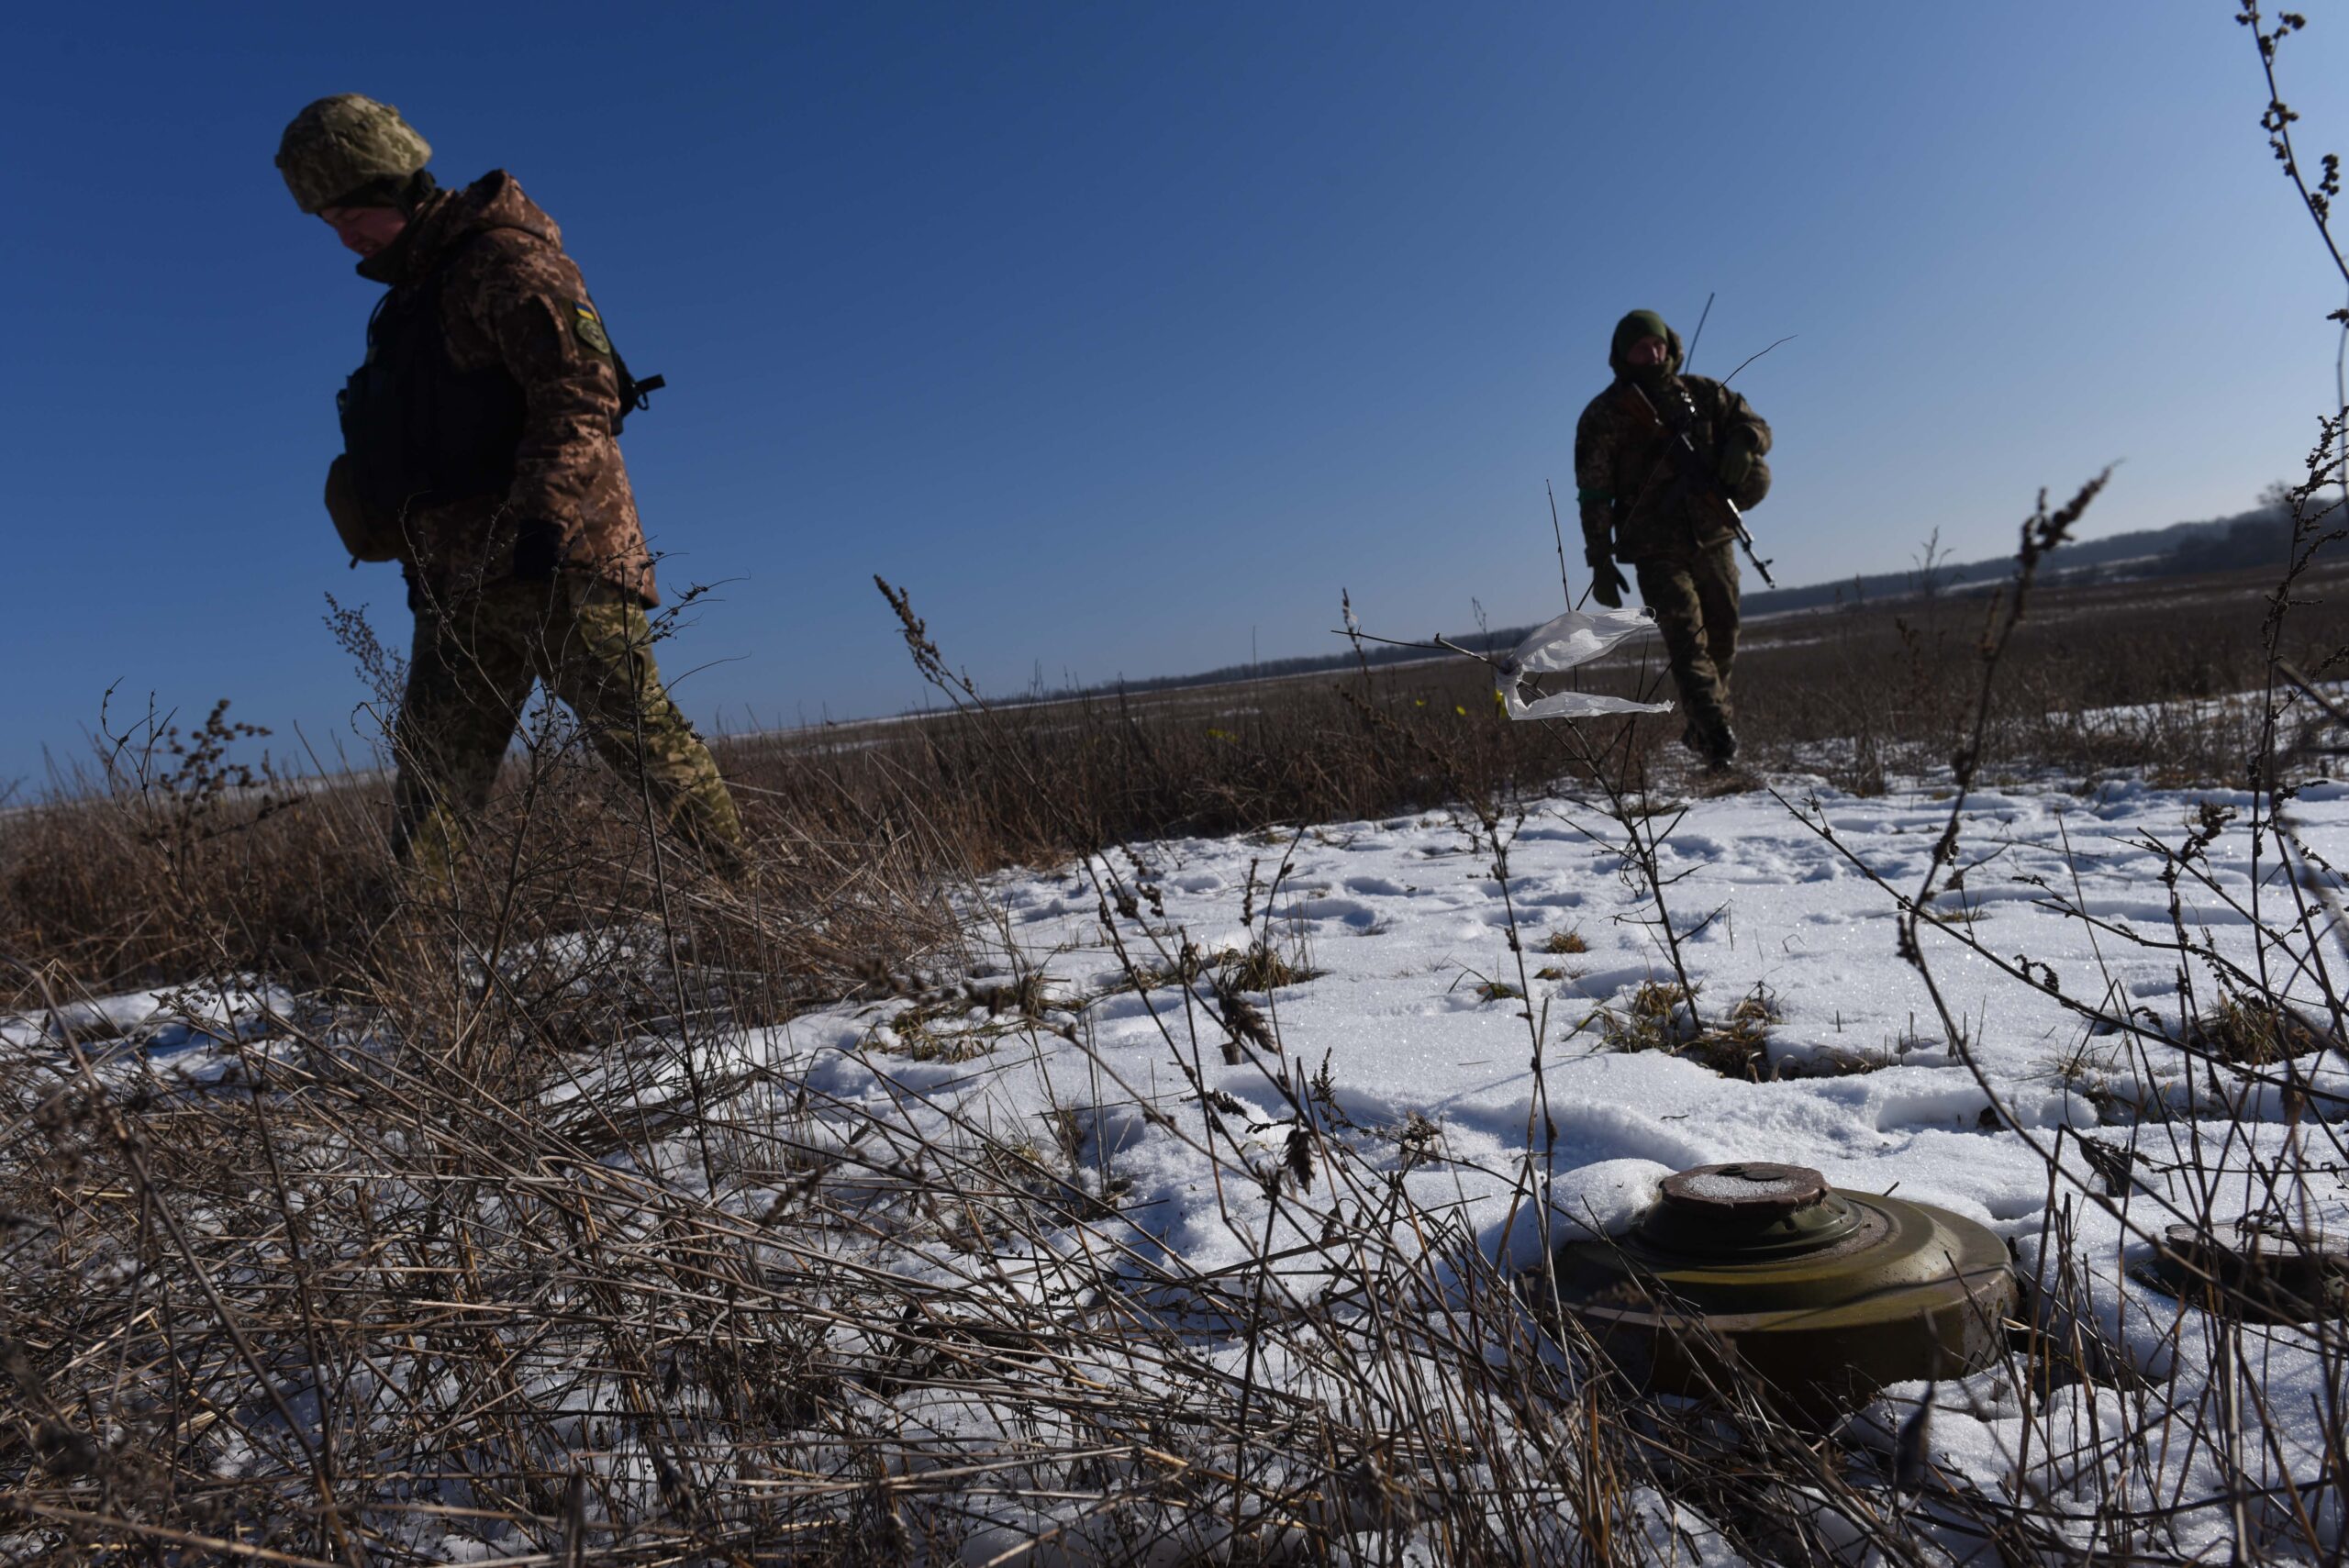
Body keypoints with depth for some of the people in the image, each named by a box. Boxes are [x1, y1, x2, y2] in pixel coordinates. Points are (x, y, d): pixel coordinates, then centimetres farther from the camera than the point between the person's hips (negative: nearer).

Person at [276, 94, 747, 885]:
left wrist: (542, 516, -25)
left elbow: (581, 391, -17)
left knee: (634, 729, -11)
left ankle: (741, 883, -5)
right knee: (431, 768, 8)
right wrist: (413, 551, 20)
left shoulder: (502, 259, -5)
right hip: (459, 576, 9)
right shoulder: (408, 300, 23)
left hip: (557, 556, -9)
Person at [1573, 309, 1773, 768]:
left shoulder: (1702, 394, 9)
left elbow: (1753, 423, 16)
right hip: (1657, 549, -4)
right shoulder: (1604, 415, -1)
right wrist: (1600, 563, -7)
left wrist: (1742, 445, -10)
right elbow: (1593, 494, -3)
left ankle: (1703, 731, 26)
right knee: (1687, 640, -15)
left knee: (1722, 640, 9)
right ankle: (1719, 738, -20)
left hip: (1713, 538, 4)